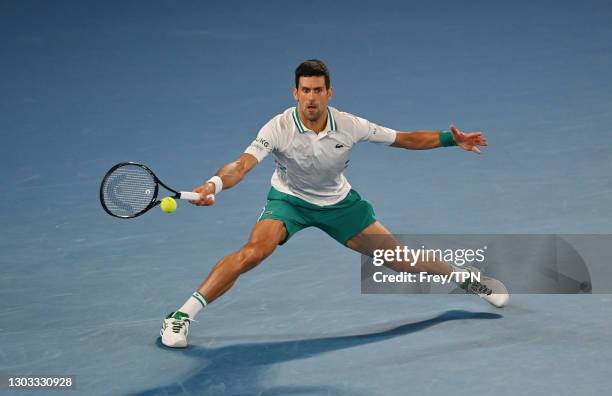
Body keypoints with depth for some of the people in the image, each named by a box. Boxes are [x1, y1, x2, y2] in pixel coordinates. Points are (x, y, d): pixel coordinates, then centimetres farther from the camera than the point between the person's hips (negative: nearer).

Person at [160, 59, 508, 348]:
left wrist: (451, 139, -15)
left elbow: (404, 139, -8)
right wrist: (214, 184, -60)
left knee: (399, 258, 0)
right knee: (254, 252, -30)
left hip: (339, 202, 2)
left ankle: (467, 278, 28)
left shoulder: (350, 126, -20)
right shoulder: (279, 129, -28)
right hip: (289, 198, -2)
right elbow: (242, 165, -40)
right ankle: (182, 316, -22)